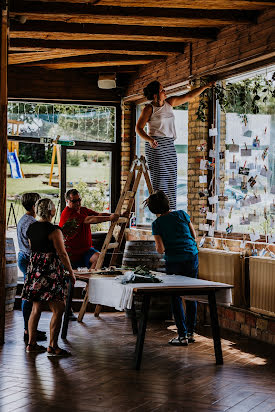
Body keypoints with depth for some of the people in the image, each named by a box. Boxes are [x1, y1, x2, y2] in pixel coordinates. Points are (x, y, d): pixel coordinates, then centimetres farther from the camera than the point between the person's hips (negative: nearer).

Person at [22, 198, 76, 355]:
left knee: (36, 308, 14)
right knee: (58, 309, -2)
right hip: (51, 271, -8)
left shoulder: (32, 228, 8)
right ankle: (53, 346, -3)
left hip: (34, 270, 8)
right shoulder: (54, 230, -14)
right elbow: (62, 254, -13)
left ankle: (32, 344, 18)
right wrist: (71, 272, -4)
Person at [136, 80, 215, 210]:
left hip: (170, 146, 7)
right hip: (156, 146, -7)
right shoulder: (149, 109, -6)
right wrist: (149, 139, -23)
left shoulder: (170, 102, 11)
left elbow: (189, 96, 16)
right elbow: (138, 128, -7)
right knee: (159, 180, -11)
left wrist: (206, 86, 13)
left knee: (171, 180, 3)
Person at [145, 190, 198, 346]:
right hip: (192, 257, 2)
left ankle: (183, 335, 2)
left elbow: (161, 249, -10)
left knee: (176, 298, 6)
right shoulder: (182, 214, 1)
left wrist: (158, 247, 12)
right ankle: (190, 333, 17)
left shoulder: (157, 224, -5)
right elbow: (194, 235, 9)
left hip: (174, 262, -2)